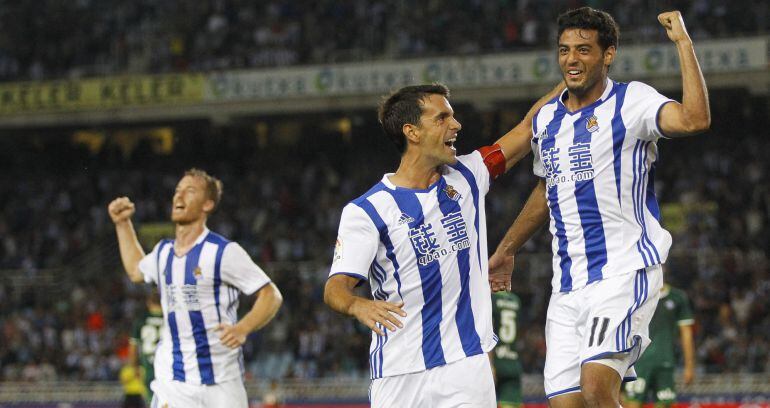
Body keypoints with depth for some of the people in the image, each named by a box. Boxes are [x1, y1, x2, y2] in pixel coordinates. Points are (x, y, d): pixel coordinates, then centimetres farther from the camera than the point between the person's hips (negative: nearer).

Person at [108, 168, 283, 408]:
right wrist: (123, 223, 29)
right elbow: (136, 271, 34)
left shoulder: (224, 252, -9)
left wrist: (242, 329, -25)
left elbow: (271, 296, -9)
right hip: (173, 378, 4)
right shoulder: (163, 251, 10)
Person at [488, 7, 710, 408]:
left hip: (624, 273, -7)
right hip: (567, 285, 7)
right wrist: (505, 251, 40)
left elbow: (694, 120, -26)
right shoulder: (546, 119, 15)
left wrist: (683, 42, -23)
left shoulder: (630, 101, -5)